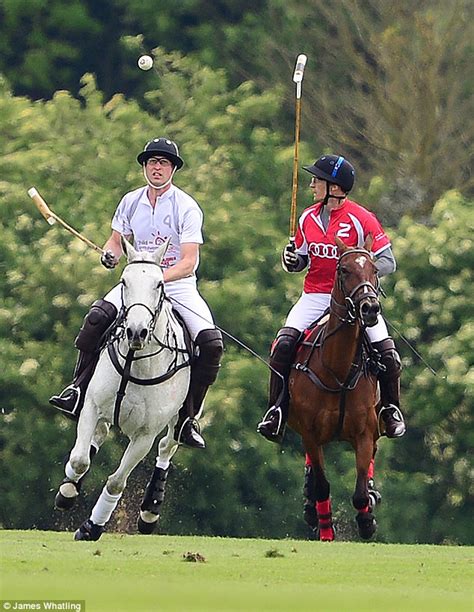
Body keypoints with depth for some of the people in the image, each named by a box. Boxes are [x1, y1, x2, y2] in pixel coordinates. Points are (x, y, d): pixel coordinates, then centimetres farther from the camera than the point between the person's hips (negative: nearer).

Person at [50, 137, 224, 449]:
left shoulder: (187, 207, -9)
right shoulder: (131, 201, 4)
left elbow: (188, 262, -16)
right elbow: (117, 240, 14)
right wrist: (111, 253, -12)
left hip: (179, 284, -2)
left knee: (211, 342, -23)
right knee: (97, 316, -26)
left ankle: (187, 419, -10)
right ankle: (79, 392, -21)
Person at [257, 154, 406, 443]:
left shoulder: (361, 219, -9)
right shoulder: (309, 218, 6)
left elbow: (388, 261, -7)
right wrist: (292, 260, -5)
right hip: (314, 297, 3)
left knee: (387, 352, -15)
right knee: (284, 344, -19)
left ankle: (391, 409, 11)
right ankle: (277, 411, -10)